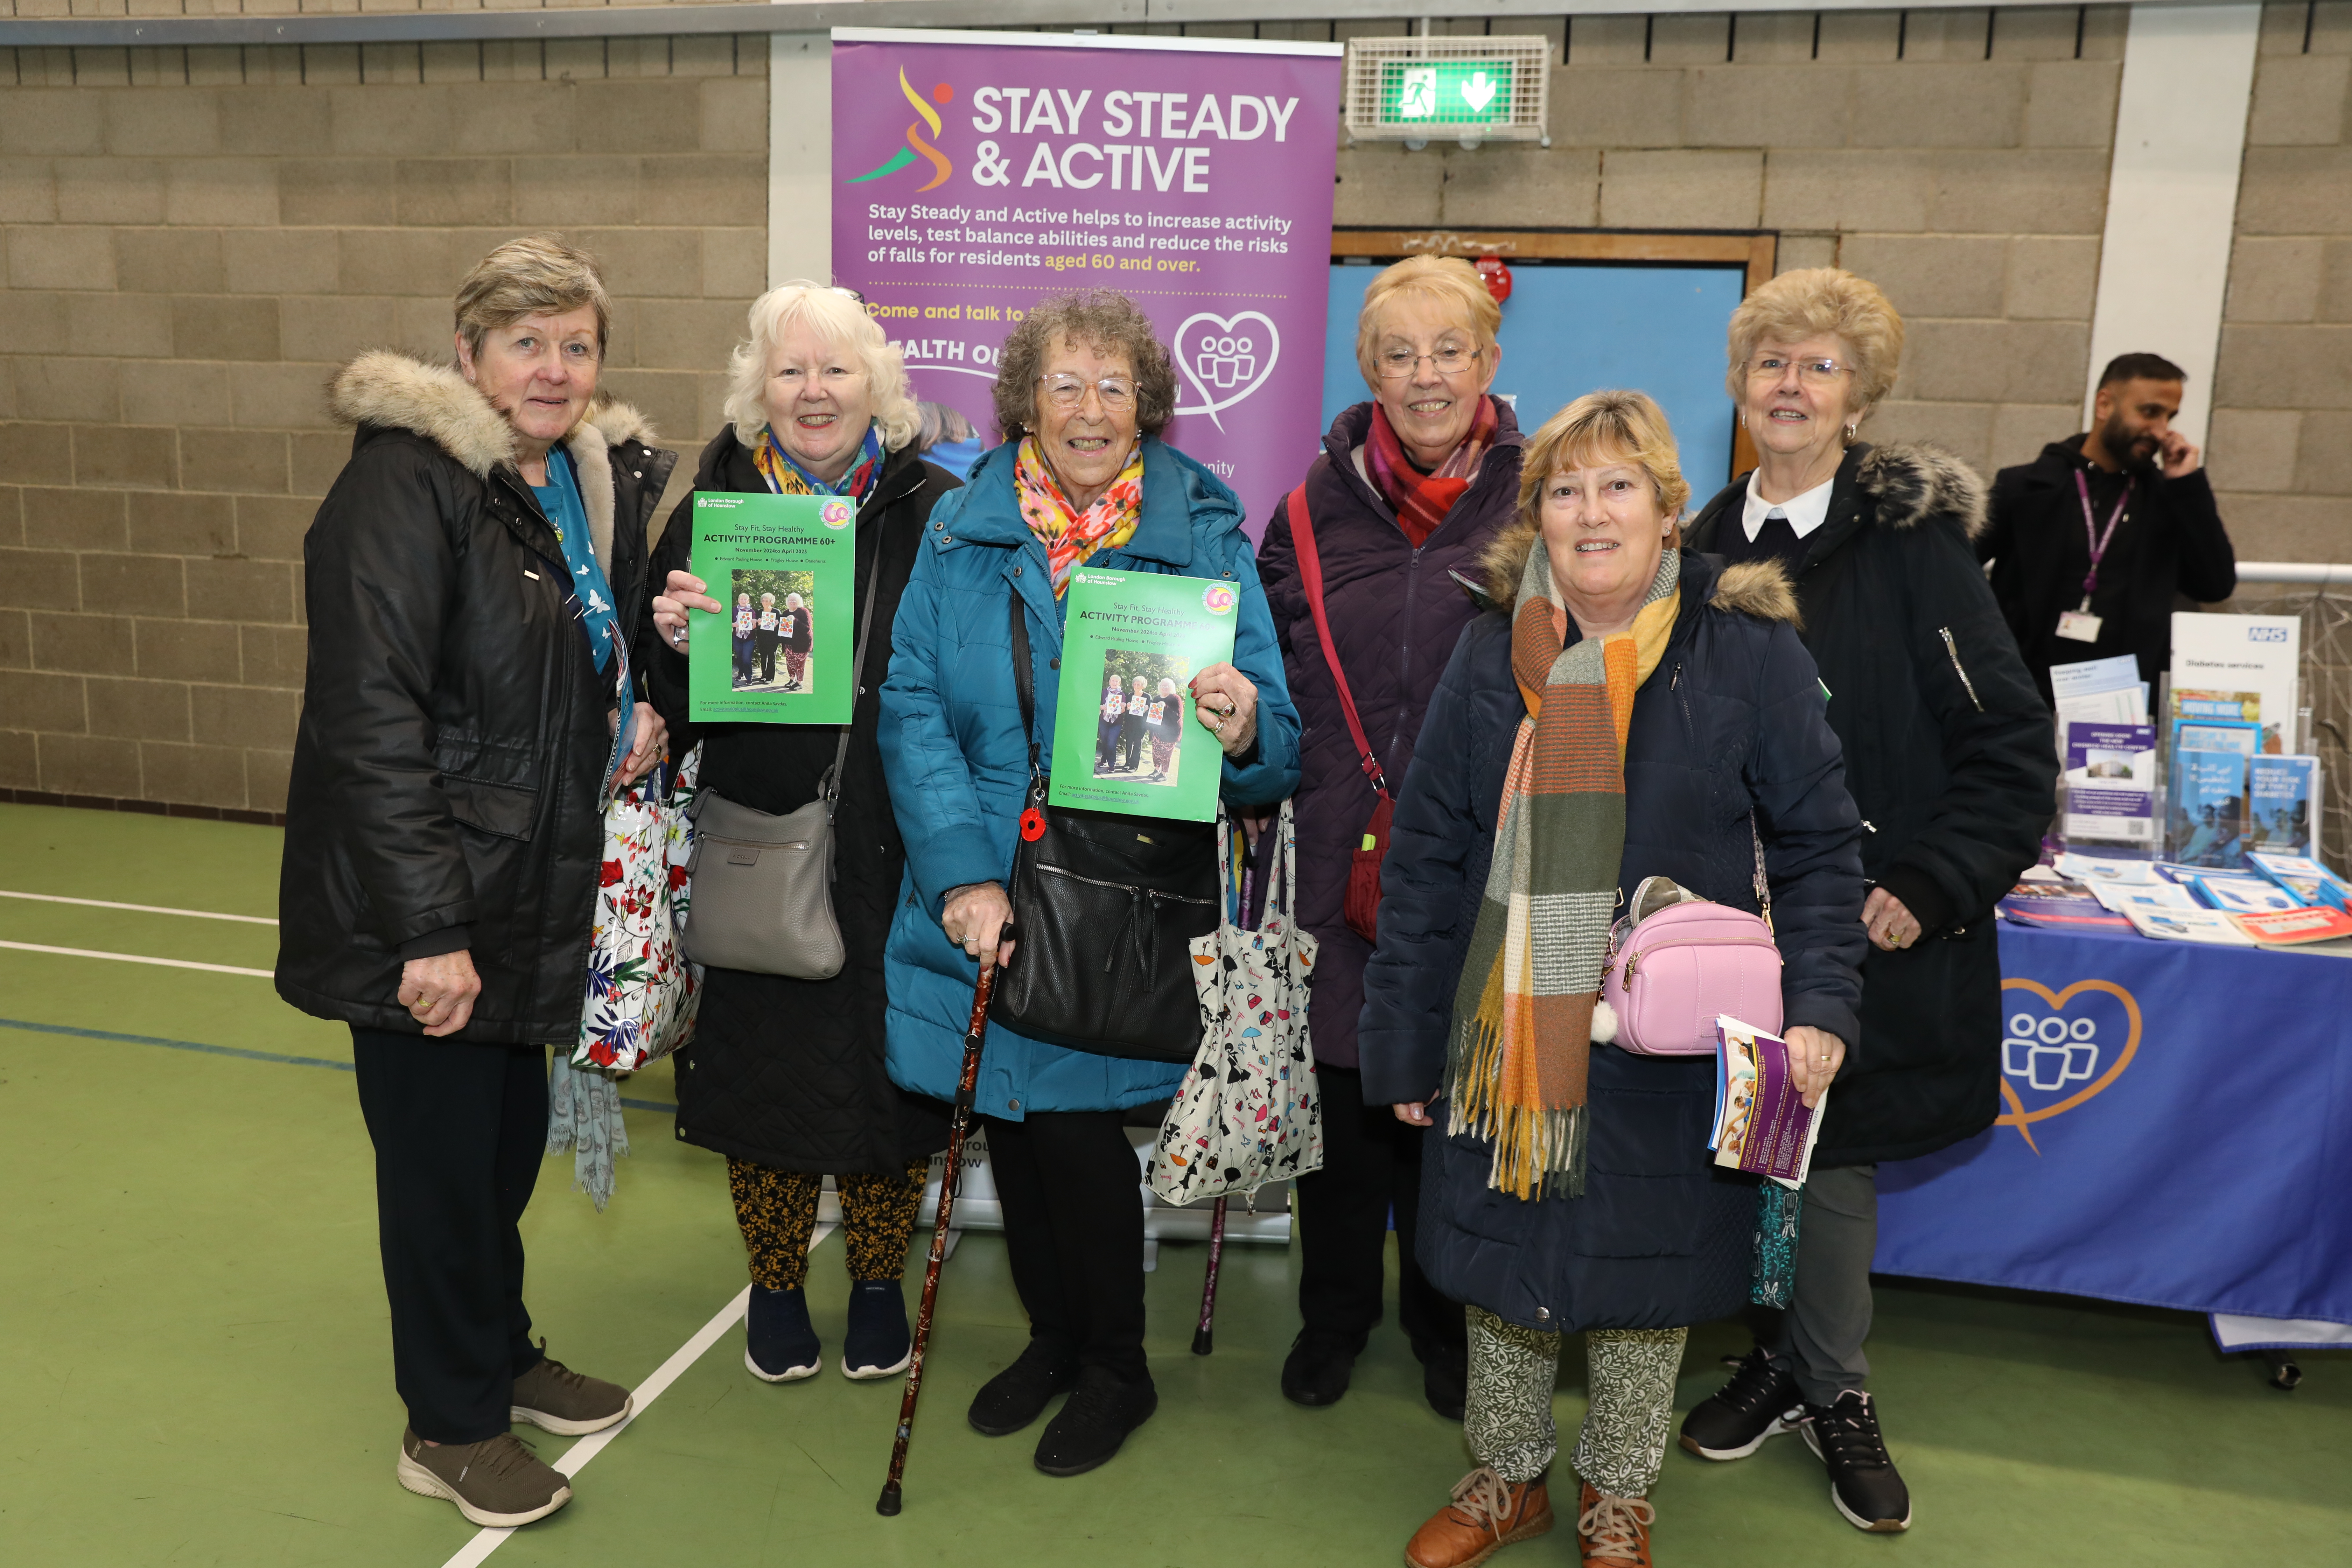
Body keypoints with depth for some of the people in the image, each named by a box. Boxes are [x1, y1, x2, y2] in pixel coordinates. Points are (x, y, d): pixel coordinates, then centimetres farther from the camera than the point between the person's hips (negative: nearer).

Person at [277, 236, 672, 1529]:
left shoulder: (601, 479, 7)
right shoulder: (406, 482, -17)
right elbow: (370, 715, -23)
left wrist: (634, 713, 4)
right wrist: (428, 929, -24)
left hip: (533, 879, 7)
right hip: (419, 900, -7)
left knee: (512, 1132, 19)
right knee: (442, 1153, 6)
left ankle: (501, 1351, 40)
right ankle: (451, 1422, 25)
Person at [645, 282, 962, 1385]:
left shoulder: (935, 511, -2)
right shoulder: (713, 509, 1)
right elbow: (673, 709, 2)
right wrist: (677, 643, -19)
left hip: (896, 850, 0)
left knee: (890, 1062, 11)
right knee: (766, 1060, 11)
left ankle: (879, 1284, 35)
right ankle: (776, 1288, 35)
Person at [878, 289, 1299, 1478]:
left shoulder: (1206, 538, -3)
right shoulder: (960, 534, 1)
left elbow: (1277, 745, -6)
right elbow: (914, 712, -5)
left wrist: (1246, 731, -31)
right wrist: (962, 876, -17)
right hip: (984, 899, 3)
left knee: (1074, 1118, 0)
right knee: (1012, 1117, 15)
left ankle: (1116, 1368, 29)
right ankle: (1054, 1337, 41)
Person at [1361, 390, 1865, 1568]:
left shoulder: (1749, 654, -5)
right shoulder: (1492, 656, 1)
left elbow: (1818, 846, 0)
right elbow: (1426, 856, 4)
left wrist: (1817, 1003, -14)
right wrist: (1403, 1039, 3)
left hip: (1665, 1051, -2)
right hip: (1507, 1038, 2)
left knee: (1641, 1271, 13)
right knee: (1500, 1263, 15)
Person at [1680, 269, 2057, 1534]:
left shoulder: (1911, 541, -8)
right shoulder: (1706, 550, 6)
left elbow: (2010, 746, -9)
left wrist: (1930, 887, -15)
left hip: (1871, 929, -4)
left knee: (1832, 1149, 6)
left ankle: (1833, 1390, 28)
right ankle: (1794, 1358, 33)